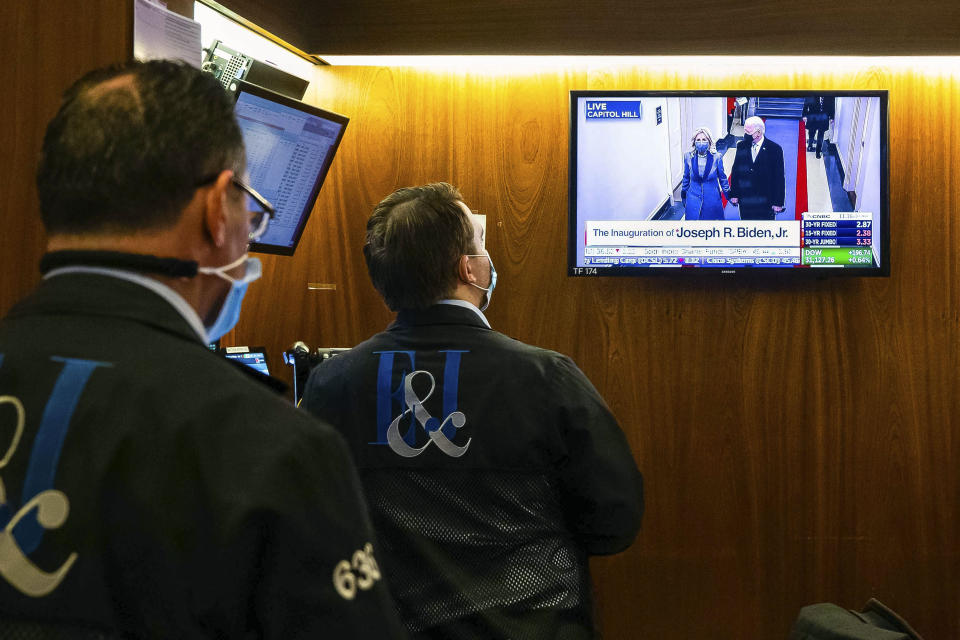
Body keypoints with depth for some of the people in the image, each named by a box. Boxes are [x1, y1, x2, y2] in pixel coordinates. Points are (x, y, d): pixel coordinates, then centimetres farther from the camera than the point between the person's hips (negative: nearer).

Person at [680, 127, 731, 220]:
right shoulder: (688, 157, -5)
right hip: (693, 201, 1)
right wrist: (683, 195, 13)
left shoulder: (716, 157, -9)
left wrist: (729, 195, 6)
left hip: (712, 201, -1)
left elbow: (722, 178, 3)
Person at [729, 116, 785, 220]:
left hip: (766, 202, -3)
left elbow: (779, 178, -7)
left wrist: (778, 202, -8)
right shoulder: (741, 146, 1)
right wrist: (734, 194, 3)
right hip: (745, 200, 3)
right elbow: (735, 171, 7)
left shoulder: (774, 149, -9)